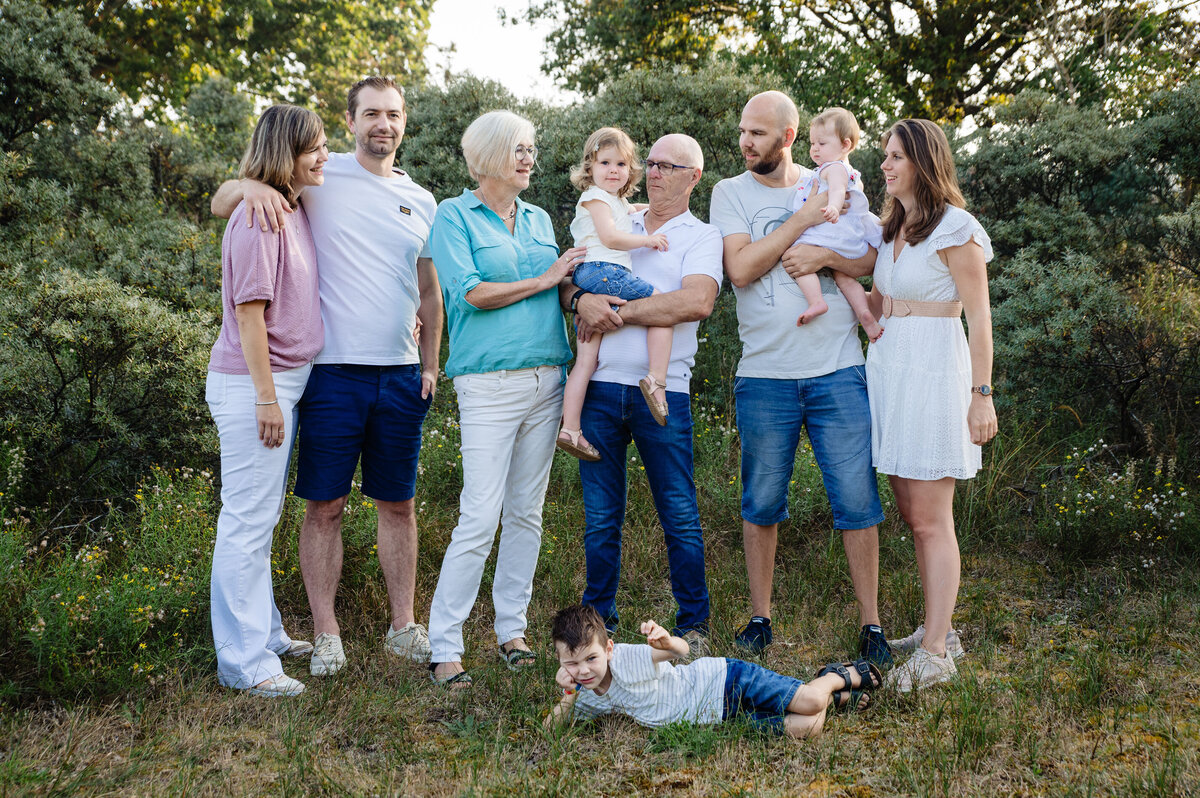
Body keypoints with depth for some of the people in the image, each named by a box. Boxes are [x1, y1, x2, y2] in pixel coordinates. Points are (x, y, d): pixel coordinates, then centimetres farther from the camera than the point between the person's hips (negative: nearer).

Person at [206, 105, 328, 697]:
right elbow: (249, 311, -18)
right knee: (248, 520, -3)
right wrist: (266, 396, -17)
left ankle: (264, 634, 30)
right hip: (252, 383, -9)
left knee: (263, 516, 17)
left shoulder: (297, 210, 11)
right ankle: (244, 662, 5)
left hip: (285, 379, 9)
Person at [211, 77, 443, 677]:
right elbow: (220, 204, 1)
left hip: (401, 374, 4)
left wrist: (430, 364, 12)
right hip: (334, 370, -3)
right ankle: (326, 634, 12)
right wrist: (251, 185, -21)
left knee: (398, 504, 10)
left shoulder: (421, 201, 13)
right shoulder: (321, 176, 1)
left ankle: (404, 626, 20)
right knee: (324, 505, 1)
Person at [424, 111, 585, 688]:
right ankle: (443, 646, -2)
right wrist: (543, 280, -7)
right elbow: (471, 293, -11)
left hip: (547, 377, 6)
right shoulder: (454, 215, 0)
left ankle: (511, 628, 20)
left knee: (527, 512, 9)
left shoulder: (538, 221, 17)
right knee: (480, 517, -10)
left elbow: (563, 288, 18)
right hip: (490, 384, -6)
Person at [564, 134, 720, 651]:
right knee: (600, 516, 7)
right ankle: (597, 622, 19)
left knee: (680, 515, 1)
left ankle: (693, 623, 13)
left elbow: (697, 301, -14)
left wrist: (618, 313, -12)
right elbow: (565, 280, 14)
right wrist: (580, 297, -10)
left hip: (662, 390, -3)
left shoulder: (702, 238, 5)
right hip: (601, 385, 3)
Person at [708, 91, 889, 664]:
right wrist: (804, 219, -11)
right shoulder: (731, 193, 4)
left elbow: (874, 261, 8)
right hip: (764, 375, 0)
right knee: (760, 505, 7)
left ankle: (871, 623, 10)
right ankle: (760, 617, 21)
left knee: (857, 500, 0)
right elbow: (740, 269, -11)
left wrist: (826, 256, -11)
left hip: (838, 370, 1)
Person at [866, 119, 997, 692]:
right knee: (911, 511, 10)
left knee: (930, 519, -6)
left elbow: (979, 318, -10)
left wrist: (981, 395, -13)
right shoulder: (892, 228, 16)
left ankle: (935, 654, -1)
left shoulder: (955, 229, -8)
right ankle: (938, 629, 21)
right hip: (887, 367, 8)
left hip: (933, 371, -8)